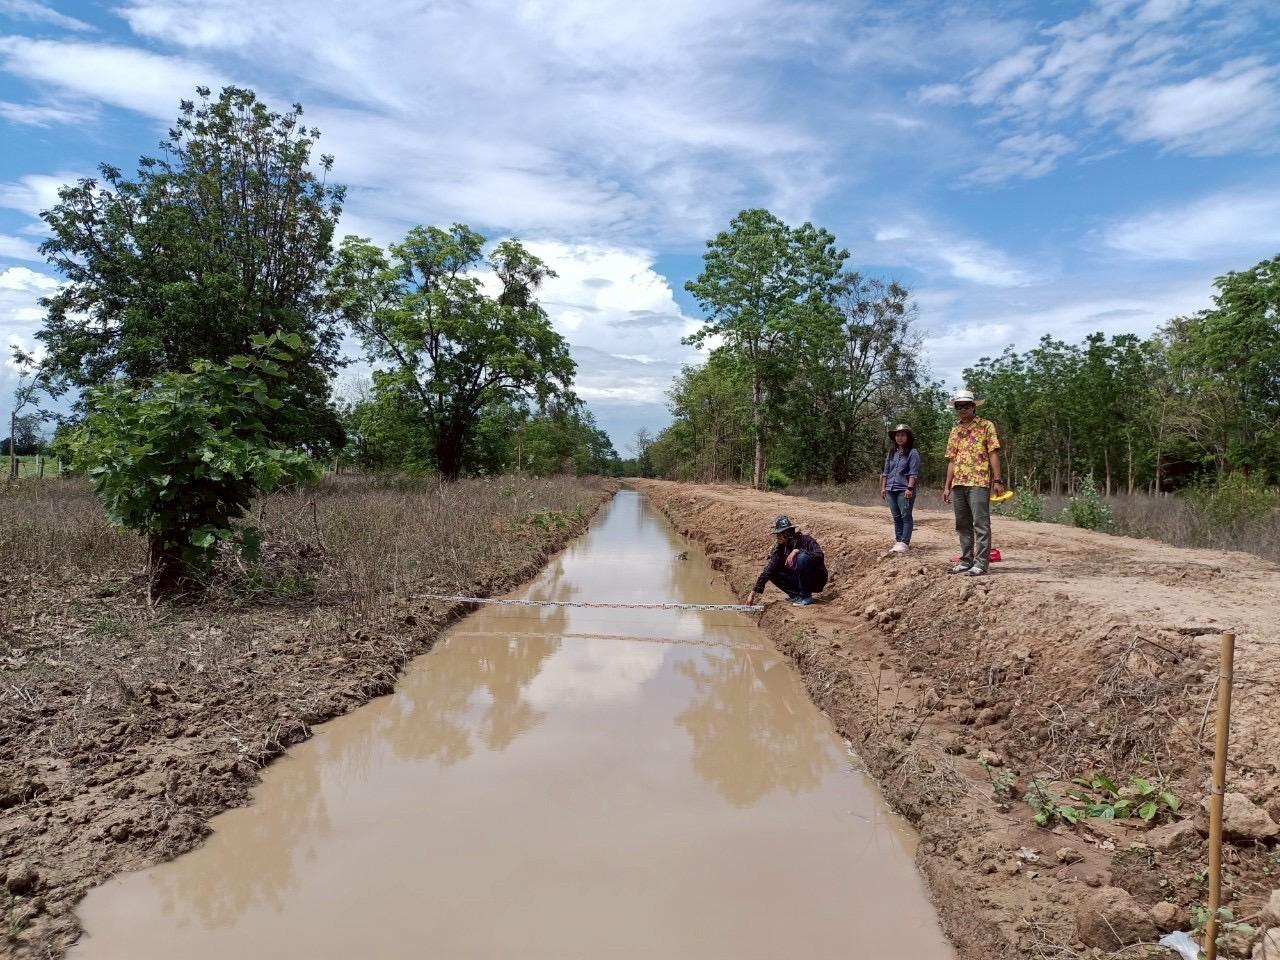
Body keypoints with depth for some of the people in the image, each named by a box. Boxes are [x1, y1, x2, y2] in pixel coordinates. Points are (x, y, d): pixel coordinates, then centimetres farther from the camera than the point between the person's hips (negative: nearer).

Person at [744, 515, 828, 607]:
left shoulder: (805, 540, -17)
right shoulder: (779, 548, -5)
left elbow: (819, 556, -32)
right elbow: (768, 571, -10)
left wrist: (797, 551, -37)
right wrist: (754, 592, -17)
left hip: (817, 580, -5)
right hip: (800, 580, 5)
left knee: (802, 558, -31)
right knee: (773, 573, -11)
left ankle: (806, 596, -17)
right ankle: (797, 595, -3)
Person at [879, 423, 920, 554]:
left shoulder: (913, 453, -3)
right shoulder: (892, 454, 16)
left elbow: (913, 473, -10)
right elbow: (886, 472, 18)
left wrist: (910, 488, -17)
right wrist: (883, 487, 11)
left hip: (904, 490, -6)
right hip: (891, 490, 6)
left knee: (905, 517, -5)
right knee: (896, 517, 11)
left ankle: (905, 542, -5)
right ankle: (898, 540, 16)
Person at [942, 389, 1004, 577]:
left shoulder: (986, 426, 1)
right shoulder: (955, 431, 17)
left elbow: (993, 454, -5)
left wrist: (997, 480, -13)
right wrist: (947, 486, 13)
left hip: (979, 482, -6)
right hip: (958, 484, 6)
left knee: (981, 524, -7)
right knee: (963, 525, 10)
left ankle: (981, 563, -5)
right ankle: (966, 561, 17)